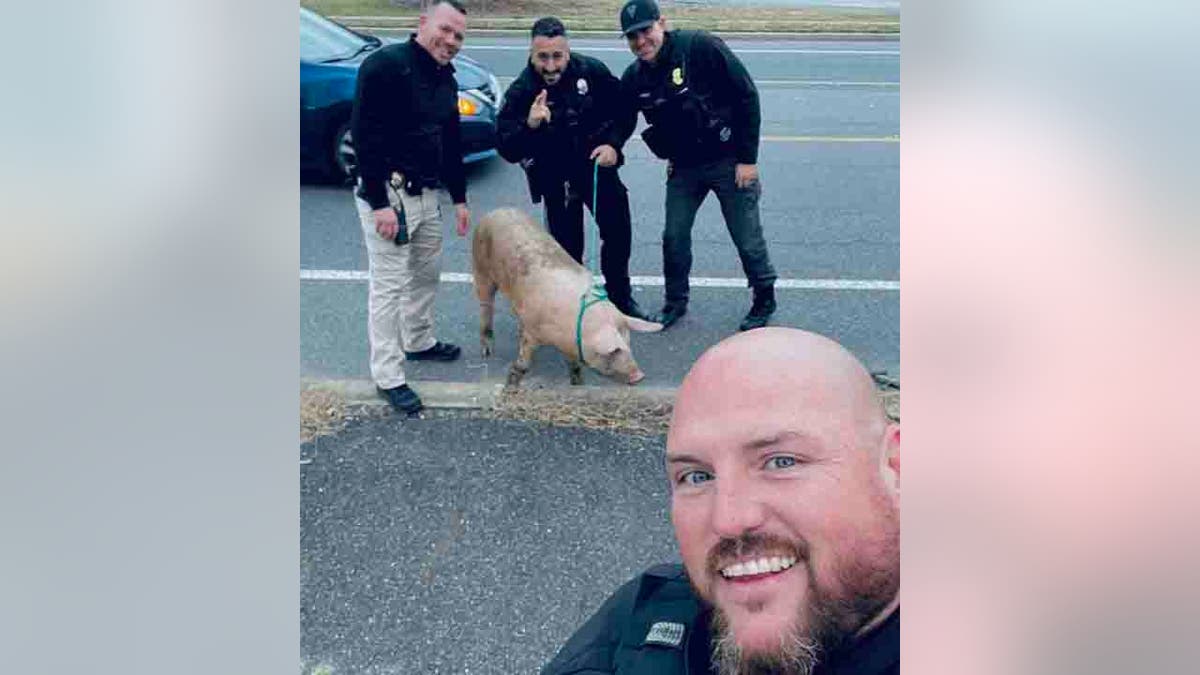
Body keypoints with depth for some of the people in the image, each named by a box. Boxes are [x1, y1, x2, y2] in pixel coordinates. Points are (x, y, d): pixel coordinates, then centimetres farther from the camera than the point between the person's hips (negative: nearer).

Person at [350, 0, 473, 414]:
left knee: (428, 272, 20)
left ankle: (419, 342, 41)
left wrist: (459, 198, 18)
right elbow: (364, 135, -21)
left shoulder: (445, 79, 10)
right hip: (388, 194, -8)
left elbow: (450, 143, 19)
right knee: (389, 284, -3)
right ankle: (388, 377, 6)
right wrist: (379, 202, -24)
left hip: (428, 193, 9)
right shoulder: (385, 64, -16)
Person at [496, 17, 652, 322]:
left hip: (597, 163, 3)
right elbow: (508, 151, -24)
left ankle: (620, 298, 31)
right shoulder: (521, 91, -20)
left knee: (618, 231, 10)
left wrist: (613, 144, -15)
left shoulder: (592, 71, -15)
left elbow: (624, 111, 0)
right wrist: (530, 125, -42)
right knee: (567, 245, -1)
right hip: (556, 177, -2)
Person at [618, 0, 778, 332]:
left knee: (747, 239, 3)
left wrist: (748, 157, -16)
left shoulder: (701, 47, -21)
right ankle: (675, 302, 31)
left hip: (729, 160, -5)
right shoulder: (633, 79, -4)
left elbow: (747, 96, -18)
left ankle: (764, 300, 27)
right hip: (684, 166, 5)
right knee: (674, 236, 9)